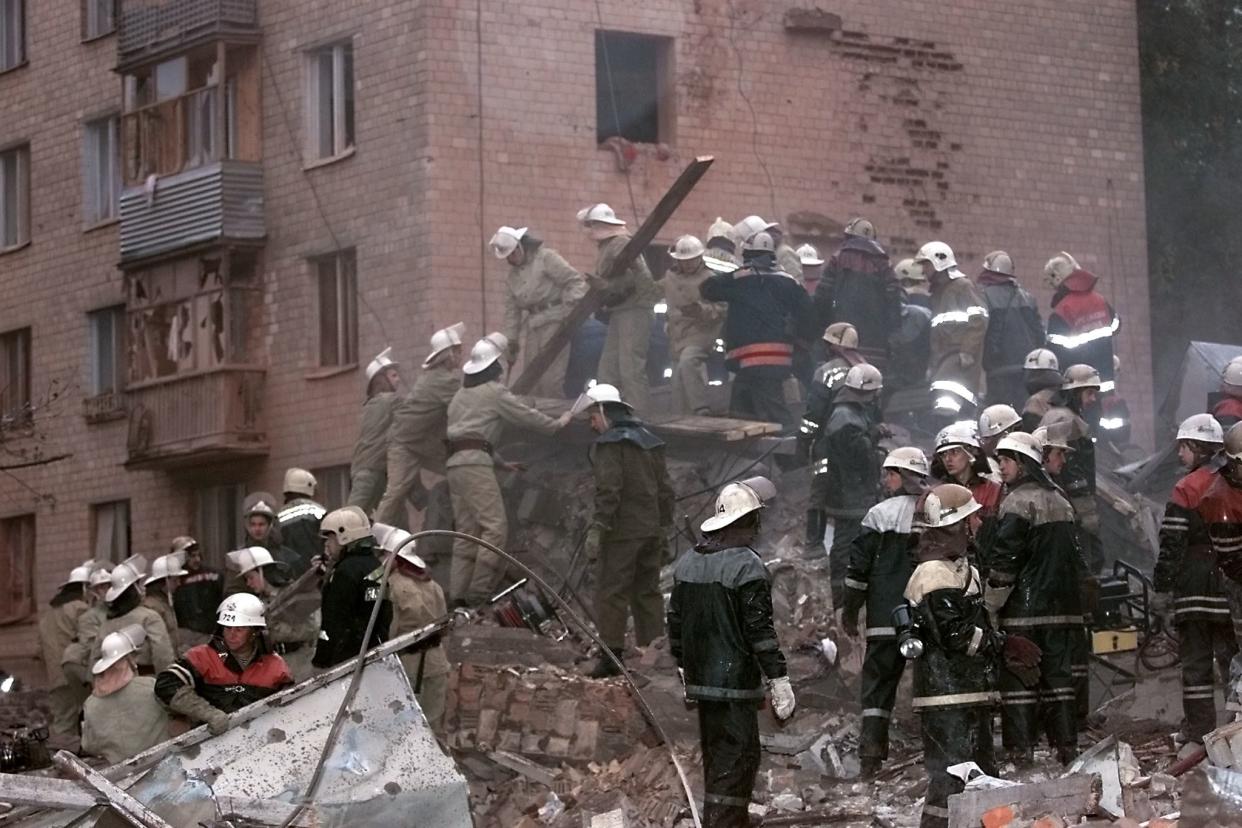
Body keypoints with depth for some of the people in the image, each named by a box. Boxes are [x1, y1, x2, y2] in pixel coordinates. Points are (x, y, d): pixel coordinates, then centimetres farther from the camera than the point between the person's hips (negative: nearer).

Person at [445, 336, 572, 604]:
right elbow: (527, 416, 4)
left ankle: (459, 594, 0)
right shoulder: (495, 392, 0)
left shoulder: (461, 395, 25)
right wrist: (558, 424, 21)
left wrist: (501, 463, 34)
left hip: (454, 464, 9)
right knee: (495, 526, -13)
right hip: (475, 462, -9)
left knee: (466, 531, 7)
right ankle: (479, 593, -21)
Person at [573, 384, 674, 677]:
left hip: (622, 531, -8)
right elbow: (665, 490, 18)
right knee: (648, 592, 12)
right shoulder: (650, 442, 16)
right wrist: (664, 528, 22)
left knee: (611, 592, -4)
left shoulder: (609, 443, -9)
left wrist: (596, 529, -18)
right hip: (652, 530, 8)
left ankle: (612, 655, -7)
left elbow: (608, 490, -18)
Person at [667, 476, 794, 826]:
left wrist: (683, 666, 26)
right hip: (736, 679, -8)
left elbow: (675, 620, 15)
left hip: (700, 678, 8)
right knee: (738, 758, -4)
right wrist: (778, 677, -13)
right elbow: (760, 628, -17)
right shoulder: (746, 565, -15)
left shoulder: (687, 562, 9)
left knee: (715, 755, 19)